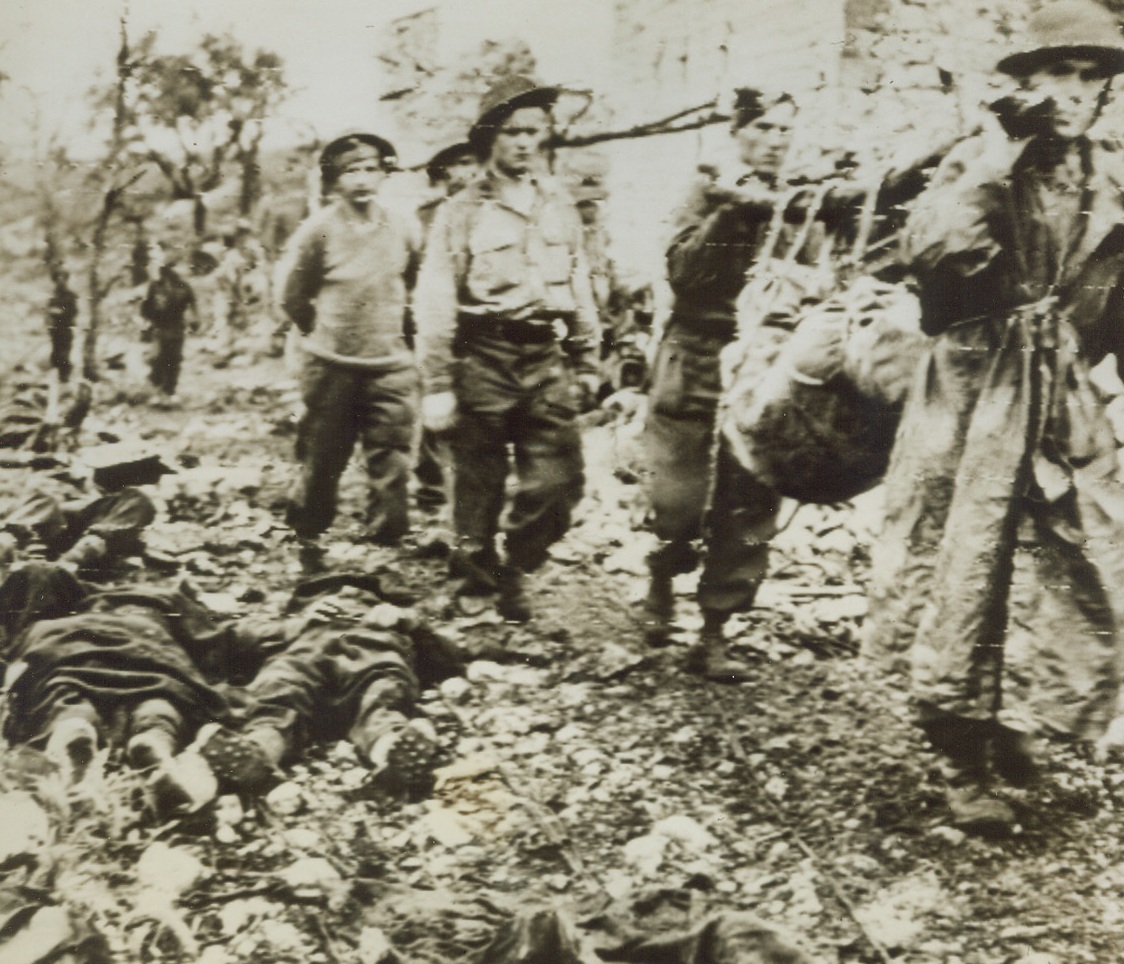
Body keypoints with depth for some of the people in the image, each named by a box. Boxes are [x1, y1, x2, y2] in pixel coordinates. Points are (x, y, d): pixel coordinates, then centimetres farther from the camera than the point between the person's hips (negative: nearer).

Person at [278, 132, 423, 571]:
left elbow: (421, 289, 14)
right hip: (331, 367, -1)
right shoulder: (317, 230, -7)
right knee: (322, 461, 7)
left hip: (392, 367, 1)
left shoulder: (405, 230, -2)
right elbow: (292, 297, 5)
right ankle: (308, 537, 26)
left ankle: (386, 544, 9)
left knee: (391, 464, -1)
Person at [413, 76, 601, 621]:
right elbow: (434, 304, -5)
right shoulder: (462, 212, -2)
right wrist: (437, 385, -9)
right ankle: (477, 572, 25)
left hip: (545, 361, 4)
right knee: (479, 484, 4)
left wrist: (587, 362, 16)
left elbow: (580, 289, 19)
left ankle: (515, 573, 19)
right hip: (484, 360, -3)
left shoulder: (560, 207, 12)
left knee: (559, 482, -2)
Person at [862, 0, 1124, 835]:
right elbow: (929, 249, -25)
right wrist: (1003, 154, -24)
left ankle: (1014, 730, 29)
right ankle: (966, 771, 15)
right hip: (973, 404, -4)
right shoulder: (976, 165, -4)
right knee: (960, 588, 0)